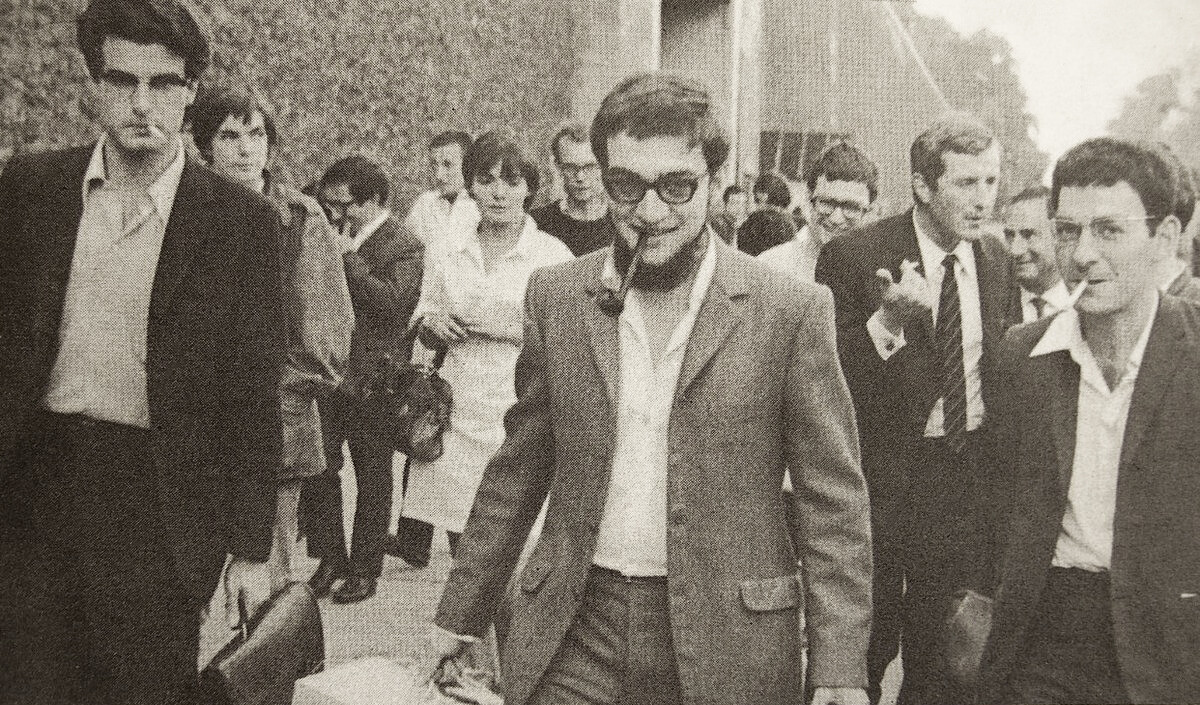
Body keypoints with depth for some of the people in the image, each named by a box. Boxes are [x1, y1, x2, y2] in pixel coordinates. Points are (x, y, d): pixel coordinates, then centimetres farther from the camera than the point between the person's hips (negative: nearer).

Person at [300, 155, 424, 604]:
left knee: (372, 477, 6)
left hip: (372, 377, -6)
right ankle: (329, 559, 17)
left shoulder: (404, 248, -7)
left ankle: (364, 569, 18)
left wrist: (348, 258, -19)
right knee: (317, 468, 3)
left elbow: (394, 302, -23)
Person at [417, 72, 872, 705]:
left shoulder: (791, 311, -7)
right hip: (574, 636, 2)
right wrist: (460, 614, 10)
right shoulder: (554, 297, 2)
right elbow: (518, 467, 9)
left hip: (725, 642, -2)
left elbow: (833, 502, -5)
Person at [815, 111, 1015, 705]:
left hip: (967, 476, 5)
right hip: (880, 478, -4)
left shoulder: (995, 257, 4)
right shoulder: (852, 256, -13)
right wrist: (889, 322, -32)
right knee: (862, 654, 8)